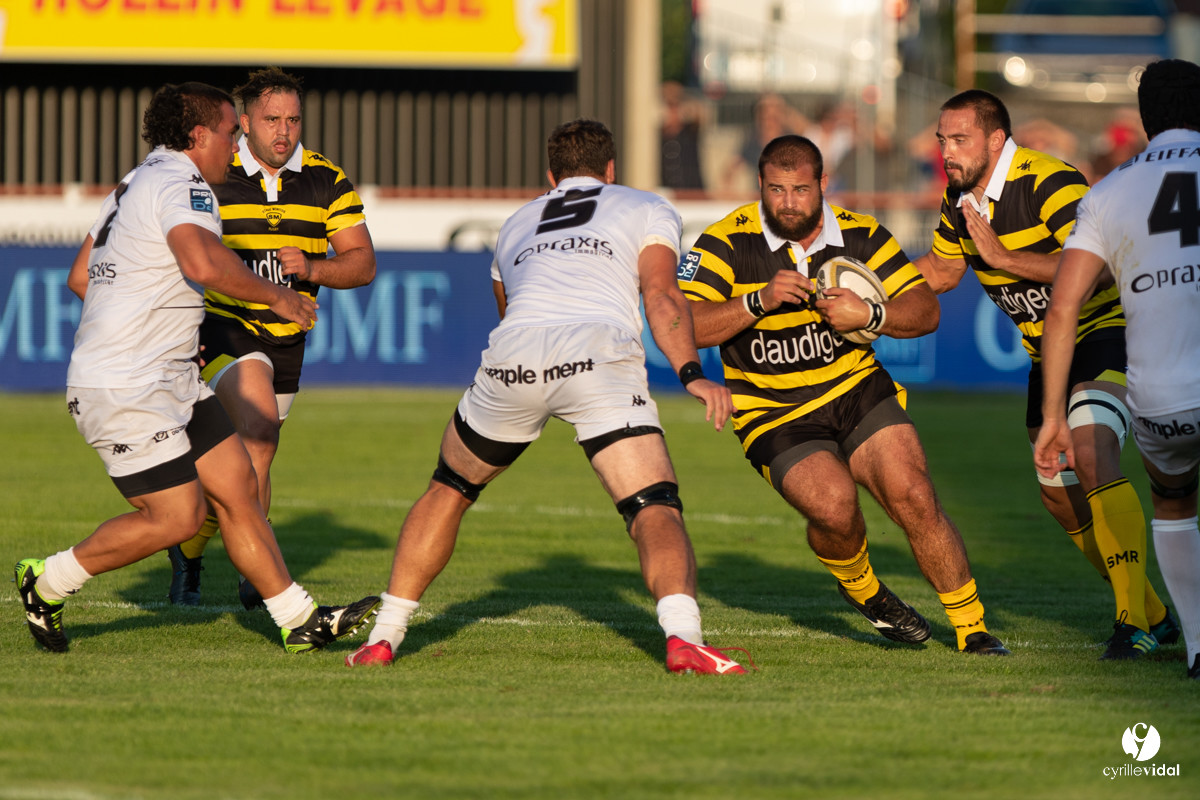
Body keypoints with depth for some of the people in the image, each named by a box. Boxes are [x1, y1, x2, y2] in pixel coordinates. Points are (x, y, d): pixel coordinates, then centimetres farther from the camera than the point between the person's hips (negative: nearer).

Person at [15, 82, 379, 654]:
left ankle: (301, 622, 6)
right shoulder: (180, 184, -15)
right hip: (124, 391, -11)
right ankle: (47, 582, 7)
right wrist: (276, 296, -22)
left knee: (236, 486, 5)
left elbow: (79, 276, 25)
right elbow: (202, 263, -35)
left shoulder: (138, 184, 18)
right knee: (176, 515, -9)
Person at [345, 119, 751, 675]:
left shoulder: (517, 223, 37)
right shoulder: (648, 209, 25)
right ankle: (682, 636, -32)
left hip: (511, 357, 3)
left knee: (448, 490, 25)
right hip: (601, 355, -3)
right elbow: (661, 295, 6)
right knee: (656, 509, -5)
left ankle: (384, 637, 23)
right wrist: (691, 374, -4)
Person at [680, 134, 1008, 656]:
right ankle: (860, 587, 8)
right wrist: (759, 301, -32)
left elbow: (925, 311, -1)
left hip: (857, 391, 3)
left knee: (914, 498, -14)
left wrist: (870, 315, -21)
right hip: (774, 413, -3)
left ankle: (971, 628, 1)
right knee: (834, 505, -26)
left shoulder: (860, 235, -2)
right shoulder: (727, 244, -12)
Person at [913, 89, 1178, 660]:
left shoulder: (1052, 183, -24)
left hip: (1107, 331, -9)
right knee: (1060, 495, 10)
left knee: (1091, 457, -29)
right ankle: (1150, 613, 27)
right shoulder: (959, 197, 2)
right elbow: (942, 269, 20)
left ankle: (1133, 620, -28)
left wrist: (1001, 255, -34)